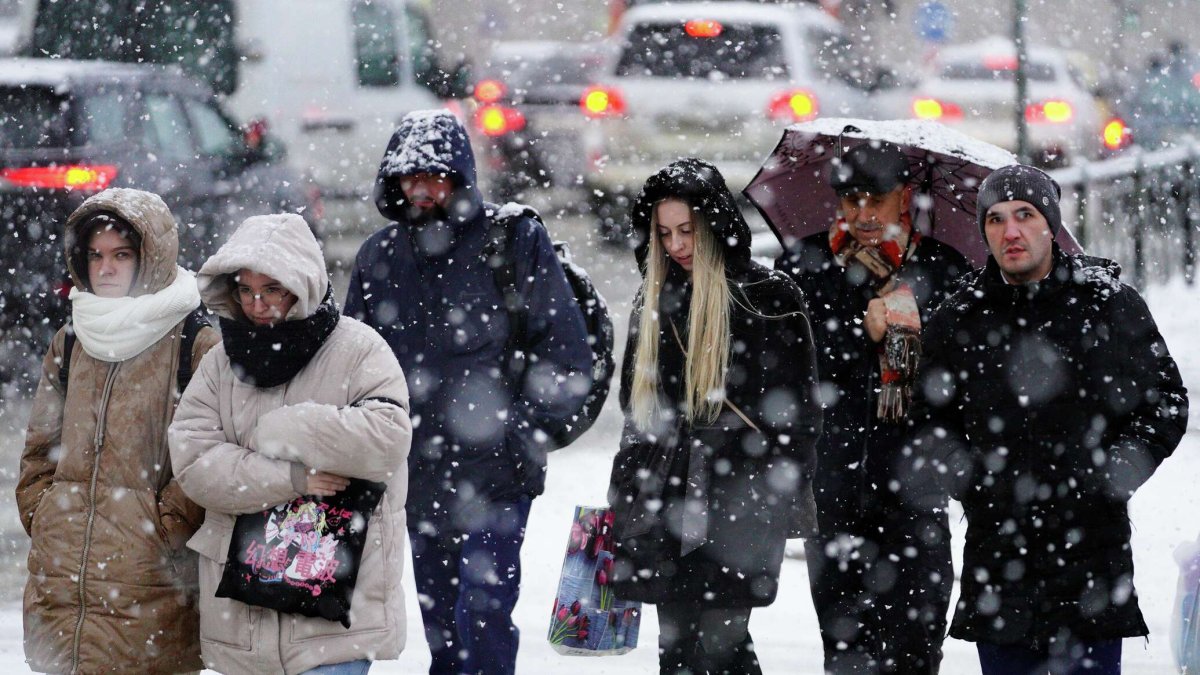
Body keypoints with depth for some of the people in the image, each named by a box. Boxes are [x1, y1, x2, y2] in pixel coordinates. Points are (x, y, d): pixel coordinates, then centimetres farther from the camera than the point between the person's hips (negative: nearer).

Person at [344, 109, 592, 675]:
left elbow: (565, 346, -1)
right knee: (440, 623, 12)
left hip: (496, 467, -5)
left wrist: (529, 425, -8)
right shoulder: (379, 256, 10)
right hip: (418, 474, 5)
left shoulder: (514, 239, -2)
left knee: (482, 611, -14)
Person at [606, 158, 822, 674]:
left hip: (741, 505, -5)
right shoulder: (655, 301, 14)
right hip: (665, 503, 6)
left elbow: (795, 410, -2)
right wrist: (626, 495, 18)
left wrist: (784, 499, -8)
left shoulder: (768, 298, -2)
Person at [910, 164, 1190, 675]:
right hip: (995, 547, 2)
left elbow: (1165, 403, 5)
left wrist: (1108, 479, -6)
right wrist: (971, 480, -1)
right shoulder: (957, 319, 7)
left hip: (1091, 541, -2)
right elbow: (931, 423, 15)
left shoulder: (1108, 304, 2)